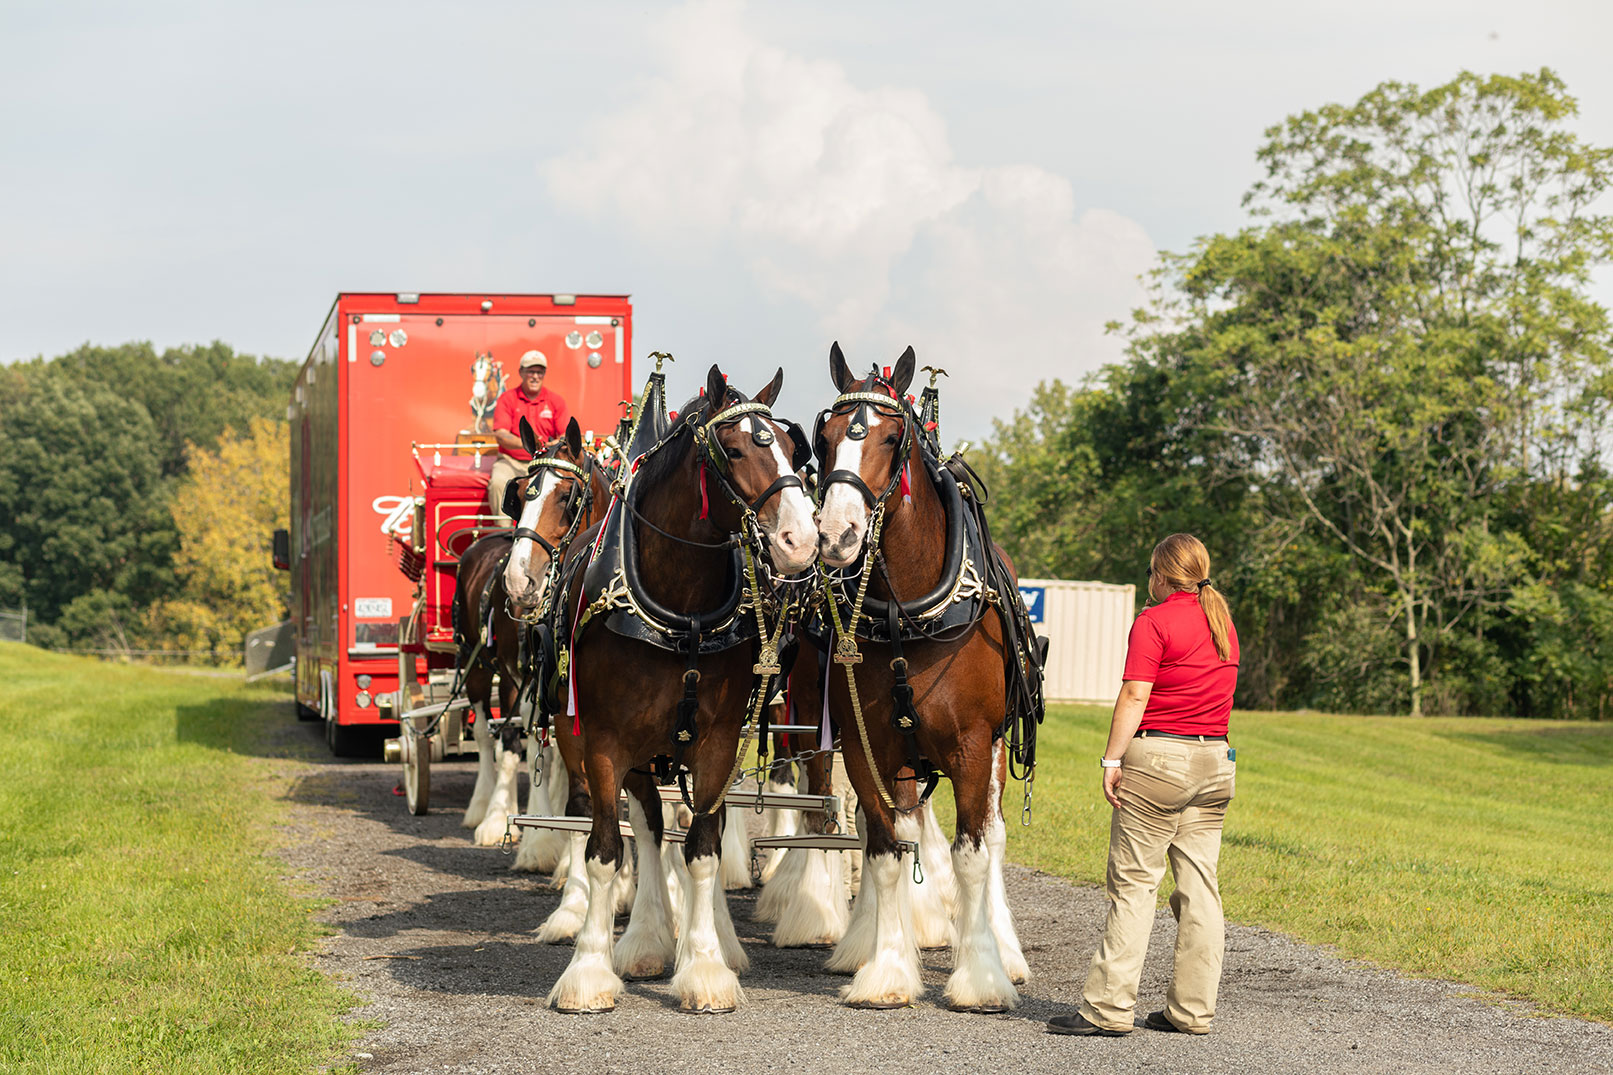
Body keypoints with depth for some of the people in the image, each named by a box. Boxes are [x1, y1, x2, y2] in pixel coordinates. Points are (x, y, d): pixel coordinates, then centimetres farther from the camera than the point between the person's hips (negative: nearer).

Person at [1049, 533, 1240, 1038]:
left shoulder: (1154, 622, -9)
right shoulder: (1223, 622, 13)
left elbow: (1134, 697, -15)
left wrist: (1112, 759, -14)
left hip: (1158, 757, -7)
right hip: (1216, 760, 7)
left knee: (1133, 883, -4)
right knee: (1199, 884, 7)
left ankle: (1108, 1008, -4)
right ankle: (1192, 1009, 8)